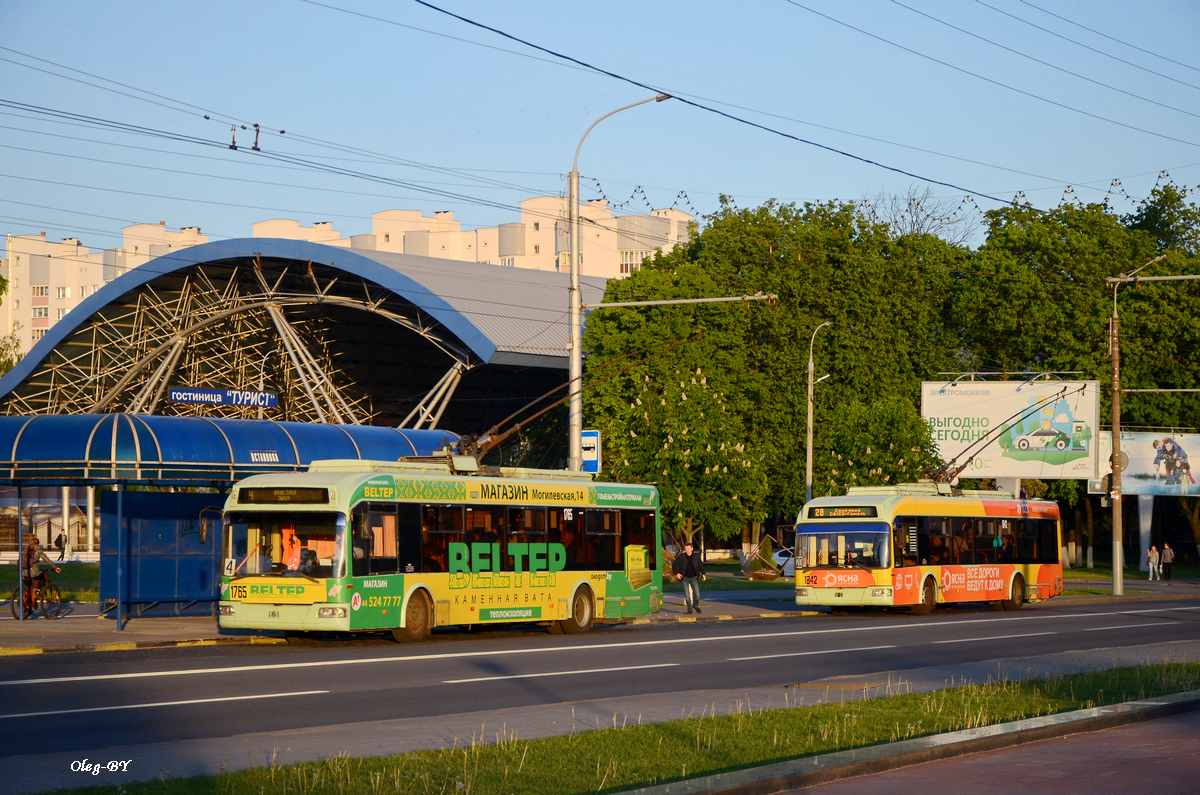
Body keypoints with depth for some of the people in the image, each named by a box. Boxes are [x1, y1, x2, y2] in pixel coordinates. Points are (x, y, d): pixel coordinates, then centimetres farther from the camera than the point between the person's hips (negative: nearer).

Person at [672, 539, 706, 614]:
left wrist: (703, 574, 3)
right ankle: (689, 609, 9)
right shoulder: (681, 557, -5)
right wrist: (676, 573, -12)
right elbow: (674, 565, 2)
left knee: (697, 593, -5)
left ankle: (696, 605, 22)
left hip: (694, 578, 1)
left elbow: (701, 565, 12)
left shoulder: (696, 556, 0)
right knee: (687, 595, -3)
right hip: (685, 578, -1)